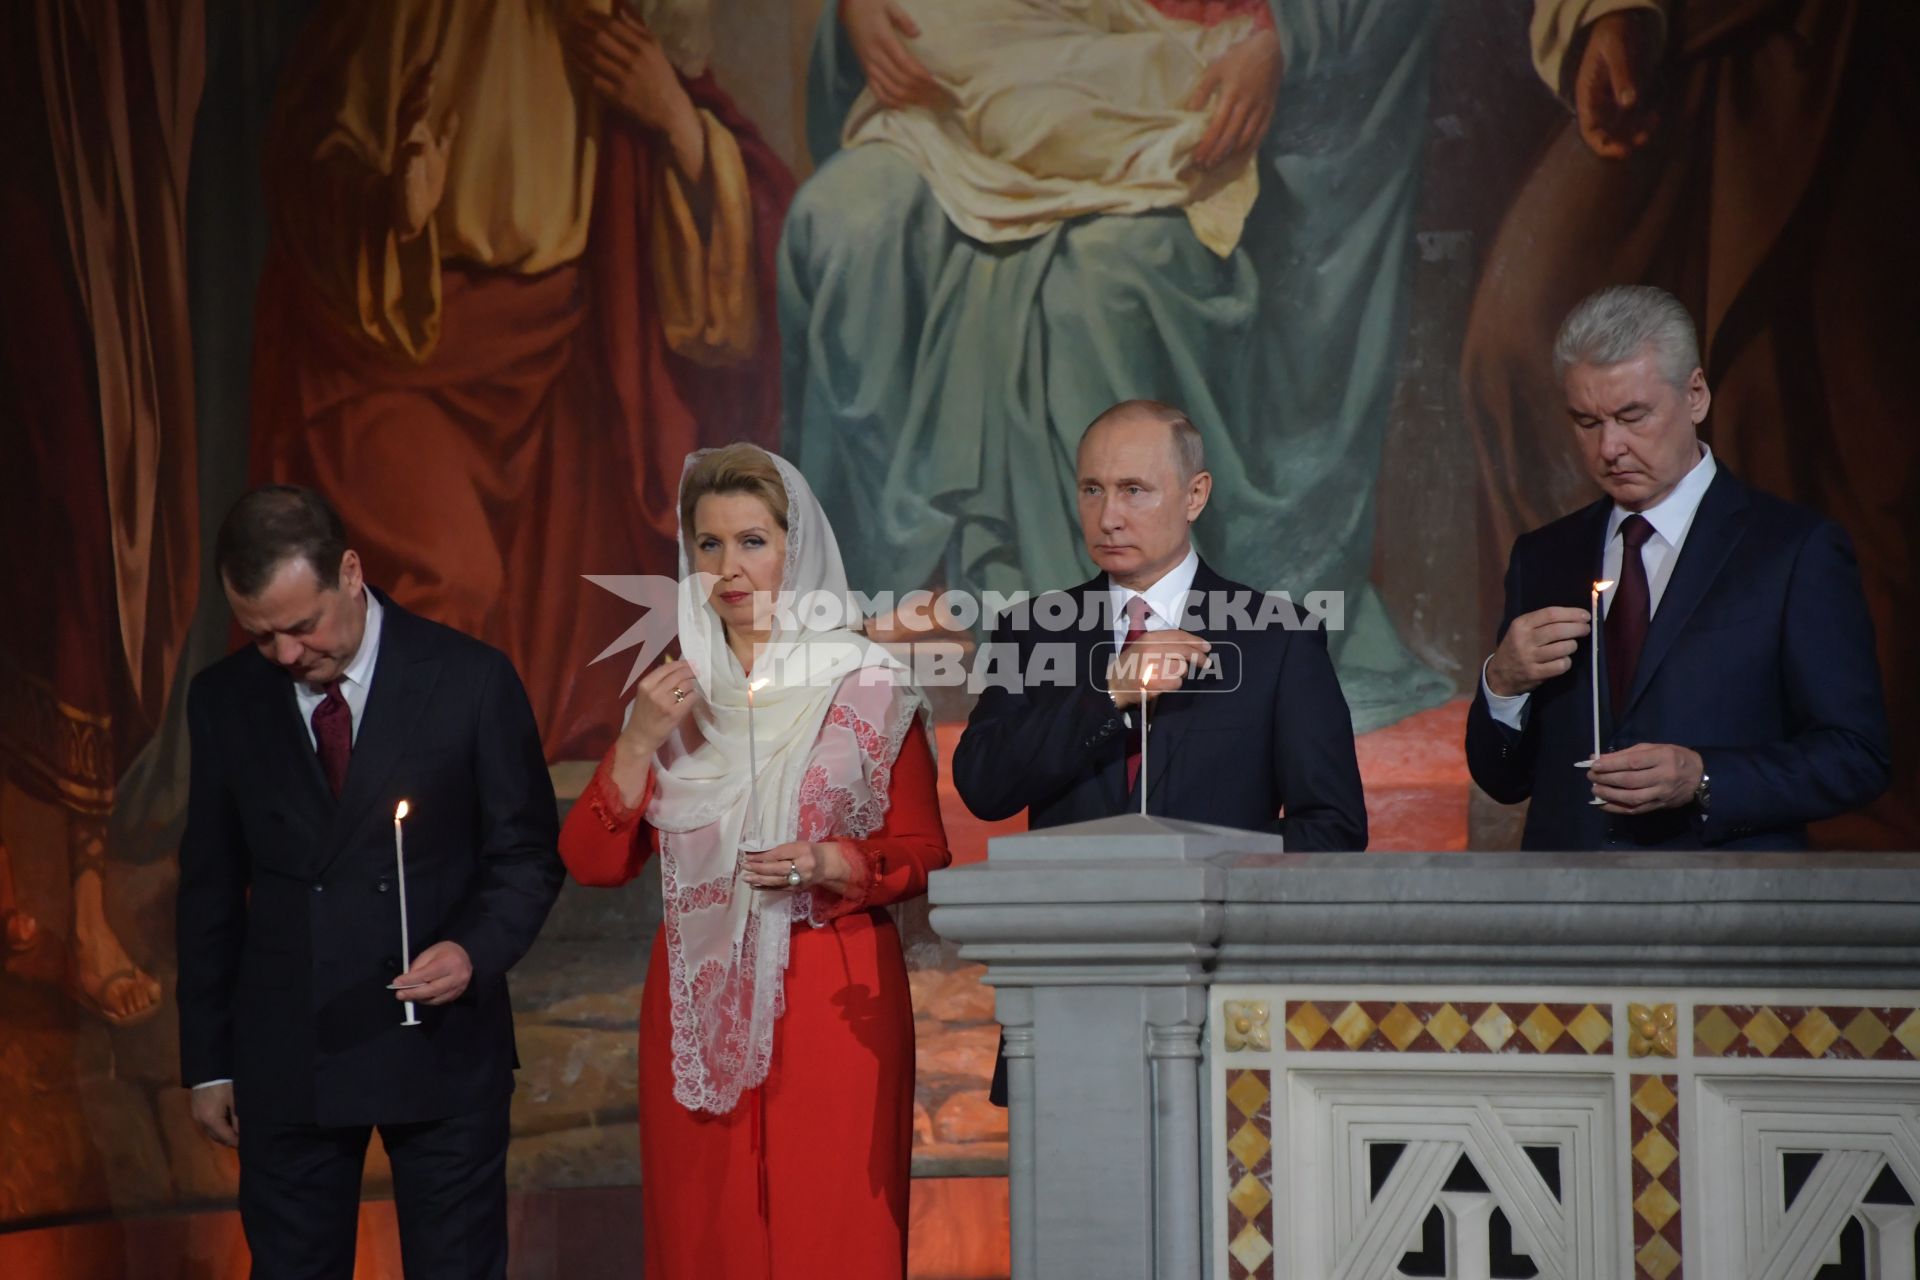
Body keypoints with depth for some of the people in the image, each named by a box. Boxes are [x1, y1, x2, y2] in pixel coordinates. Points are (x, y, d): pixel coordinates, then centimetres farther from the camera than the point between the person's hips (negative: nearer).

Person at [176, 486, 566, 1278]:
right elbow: (210, 886, 10)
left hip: (440, 1044, -2)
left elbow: (527, 854, 1)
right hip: (283, 1058, 2)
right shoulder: (222, 700, 4)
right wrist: (207, 1061, 9)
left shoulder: (472, 681, -5)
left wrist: (478, 949, -19)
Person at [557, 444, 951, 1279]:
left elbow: (924, 854, 0)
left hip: (835, 1000, -3)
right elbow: (594, 863, 4)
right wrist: (640, 741, -9)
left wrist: (831, 864, -17)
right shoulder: (673, 690, 10)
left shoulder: (868, 686, 0)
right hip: (699, 1008, 3)